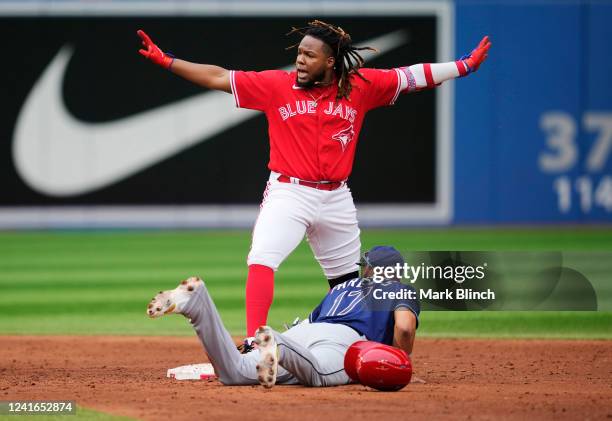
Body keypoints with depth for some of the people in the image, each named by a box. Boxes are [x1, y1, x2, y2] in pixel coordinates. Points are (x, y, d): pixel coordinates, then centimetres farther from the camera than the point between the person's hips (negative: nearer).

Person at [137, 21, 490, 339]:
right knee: (262, 261, -23)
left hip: (336, 199, 2)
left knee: (348, 281, 14)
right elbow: (218, 78, -5)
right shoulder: (277, 85, -4)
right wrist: (165, 61, -12)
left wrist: (467, 65, 0)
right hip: (288, 194, -2)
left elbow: (413, 77, 3)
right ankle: (253, 345, -26)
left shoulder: (360, 86, 0)